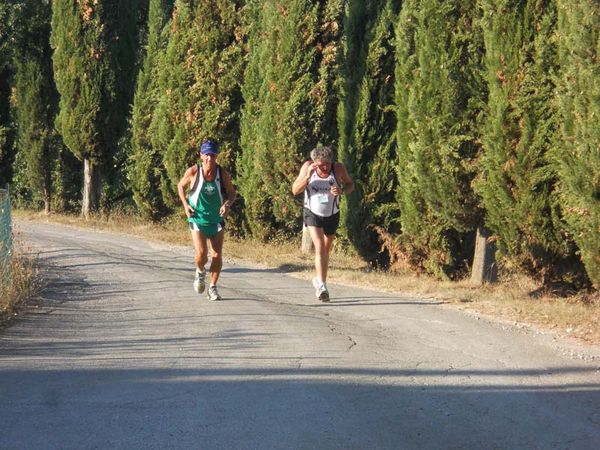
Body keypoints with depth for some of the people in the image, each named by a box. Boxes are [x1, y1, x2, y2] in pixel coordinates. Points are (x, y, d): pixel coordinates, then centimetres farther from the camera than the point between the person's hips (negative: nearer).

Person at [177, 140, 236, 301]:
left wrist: (227, 204, -19)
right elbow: (181, 186, 6)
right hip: (197, 218, -2)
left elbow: (232, 193, 2)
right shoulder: (193, 172, -12)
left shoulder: (223, 174, -9)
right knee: (201, 253, -15)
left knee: (217, 255, -2)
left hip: (217, 219, 2)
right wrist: (185, 204, -7)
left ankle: (213, 288, 16)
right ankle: (200, 272, 20)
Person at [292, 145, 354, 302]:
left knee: (326, 250, 17)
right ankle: (322, 286, -19)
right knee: (320, 248, -19)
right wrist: (308, 176, -32)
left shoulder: (338, 168, -19)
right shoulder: (308, 167, -18)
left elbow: (350, 184, -4)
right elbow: (295, 190, -16)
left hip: (332, 215, 2)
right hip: (313, 213, -2)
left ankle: (319, 280, 38)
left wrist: (342, 191, -26)